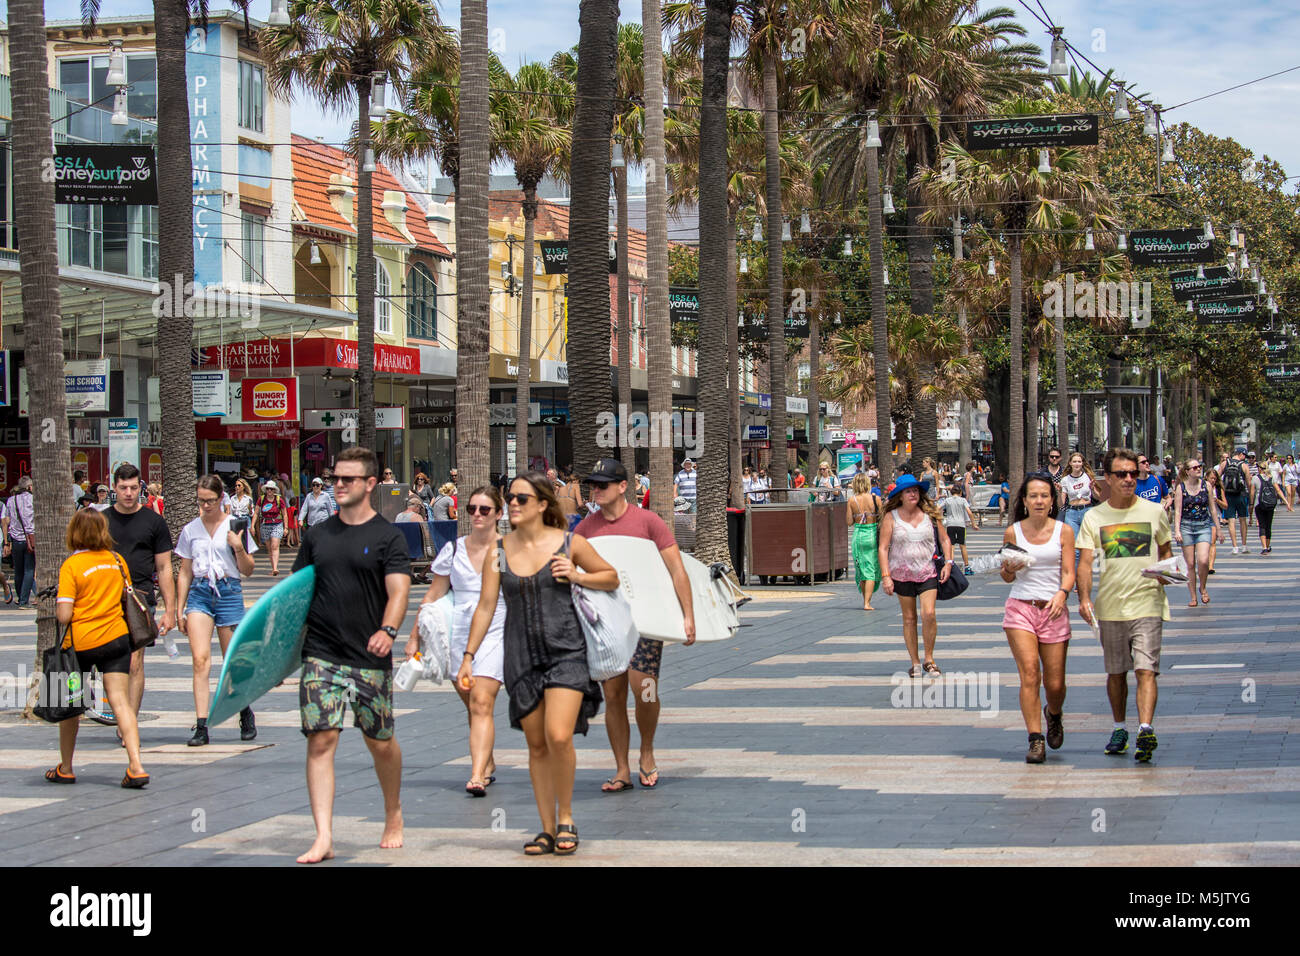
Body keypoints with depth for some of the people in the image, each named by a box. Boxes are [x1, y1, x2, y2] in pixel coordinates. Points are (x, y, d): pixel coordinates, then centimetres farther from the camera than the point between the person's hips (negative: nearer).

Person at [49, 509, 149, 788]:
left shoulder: (71, 565, -11)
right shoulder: (117, 560, 2)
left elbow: (64, 615, -15)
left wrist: (56, 608, 6)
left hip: (80, 642, -3)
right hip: (116, 638, 3)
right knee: (121, 701, -3)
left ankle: (65, 769, 24)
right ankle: (135, 765, -18)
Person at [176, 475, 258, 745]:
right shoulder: (190, 530, 10)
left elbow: (248, 571, 5)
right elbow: (185, 574, 15)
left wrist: (239, 549, -13)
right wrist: (179, 610, 11)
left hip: (229, 591, -1)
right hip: (199, 594, 1)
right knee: (200, 660, -14)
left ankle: (245, 712, 30)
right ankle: (201, 726, -17)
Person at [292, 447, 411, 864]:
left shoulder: (388, 537, -1)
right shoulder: (317, 535, 11)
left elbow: (398, 591, -11)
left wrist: (388, 630, -29)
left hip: (370, 658, -2)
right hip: (321, 655, 2)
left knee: (381, 743, 9)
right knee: (321, 739, -9)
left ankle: (393, 816, 34)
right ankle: (323, 837, -10)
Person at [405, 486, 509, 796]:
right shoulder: (453, 550, 7)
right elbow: (433, 596, 12)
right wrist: (415, 637, 10)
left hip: (495, 633, -4)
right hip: (458, 632, 4)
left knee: (482, 703, -16)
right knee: (471, 705, 12)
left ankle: (477, 776, -23)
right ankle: (487, 764, 29)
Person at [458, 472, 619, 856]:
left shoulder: (569, 544, 0)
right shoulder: (498, 553, 5)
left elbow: (612, 578, 12)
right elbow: (485, 607, 6)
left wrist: (577, 576, -6)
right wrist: (469, 656, 1)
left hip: (566, 651, -3)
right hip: (521, 656, 3)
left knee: (559, 737, -17)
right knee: (537, 746, 6)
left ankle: (566, 817, 2)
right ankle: (547, 829, 15)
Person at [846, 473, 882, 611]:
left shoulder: (852, 501, -3)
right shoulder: (875, 498, -6)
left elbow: (849, 522, -3)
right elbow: (882, 519, -3)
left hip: (858, 534, 1)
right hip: (872, 535, -1)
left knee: (861, 570, 14)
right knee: (871, 570, 1)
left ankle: (865, 600, 23)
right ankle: (867, 603, -8)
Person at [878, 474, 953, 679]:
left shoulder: (929, 515, 3)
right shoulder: (891, 517, -2)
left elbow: (944, 539, 12)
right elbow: (883, 548, -4)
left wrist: (948, 563, -1)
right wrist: (885, 576, -11)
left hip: (928, 573, 0)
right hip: (902, 575, 0)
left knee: (929, 614, -13)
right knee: (909, 619, 6)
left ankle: (929, 660, 3)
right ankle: (915, 663, 16)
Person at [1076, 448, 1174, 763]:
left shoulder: (1154, 512, 4)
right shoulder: (1094, 517, 3)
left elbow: (1165, 550, 16)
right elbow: (1085, 562, -2)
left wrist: (1166, 571, -6)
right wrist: (1084, 598, -17)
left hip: (1147, 604, -2)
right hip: (1110, 606, 2)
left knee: (1146, 669, -14)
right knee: (1115, 672, 12)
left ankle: (1146, 730, -24)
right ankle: (1119, 729, 27)